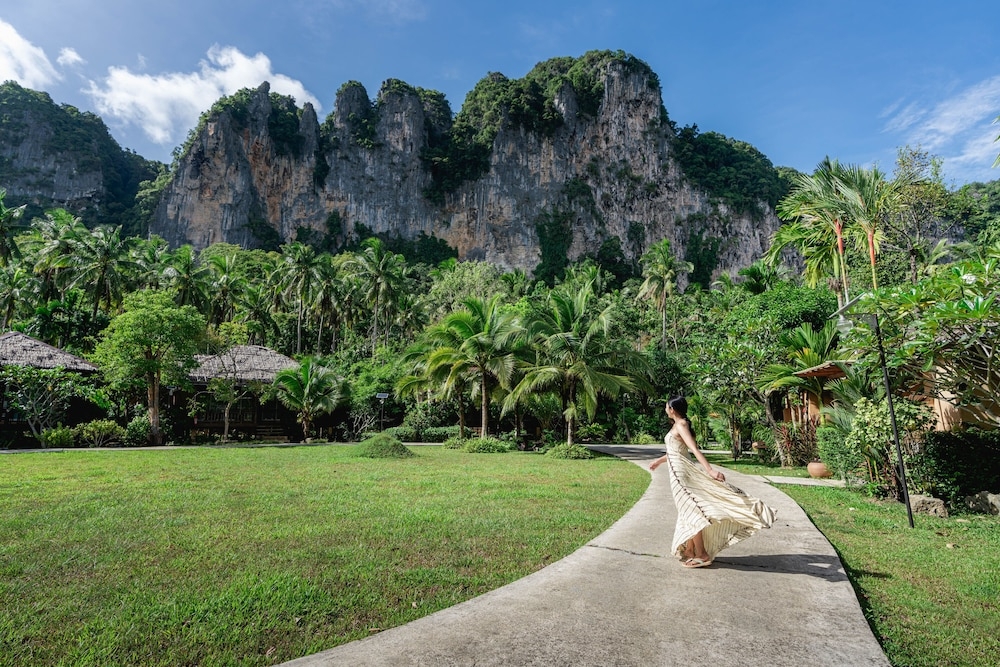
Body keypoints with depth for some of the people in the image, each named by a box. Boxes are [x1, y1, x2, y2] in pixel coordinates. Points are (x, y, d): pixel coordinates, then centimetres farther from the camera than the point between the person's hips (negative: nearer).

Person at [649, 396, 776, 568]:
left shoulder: (680, 425, -14)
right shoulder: (678, 425, 14)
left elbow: (694, 449, -26)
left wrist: (710, 470, -35)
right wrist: (660, 460, 38)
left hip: (682, 472, -9)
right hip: (679, 471, 9)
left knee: (690, 511, -5)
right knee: (689, 511, 13)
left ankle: (701, 555, 0)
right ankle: (691, 550, 21)